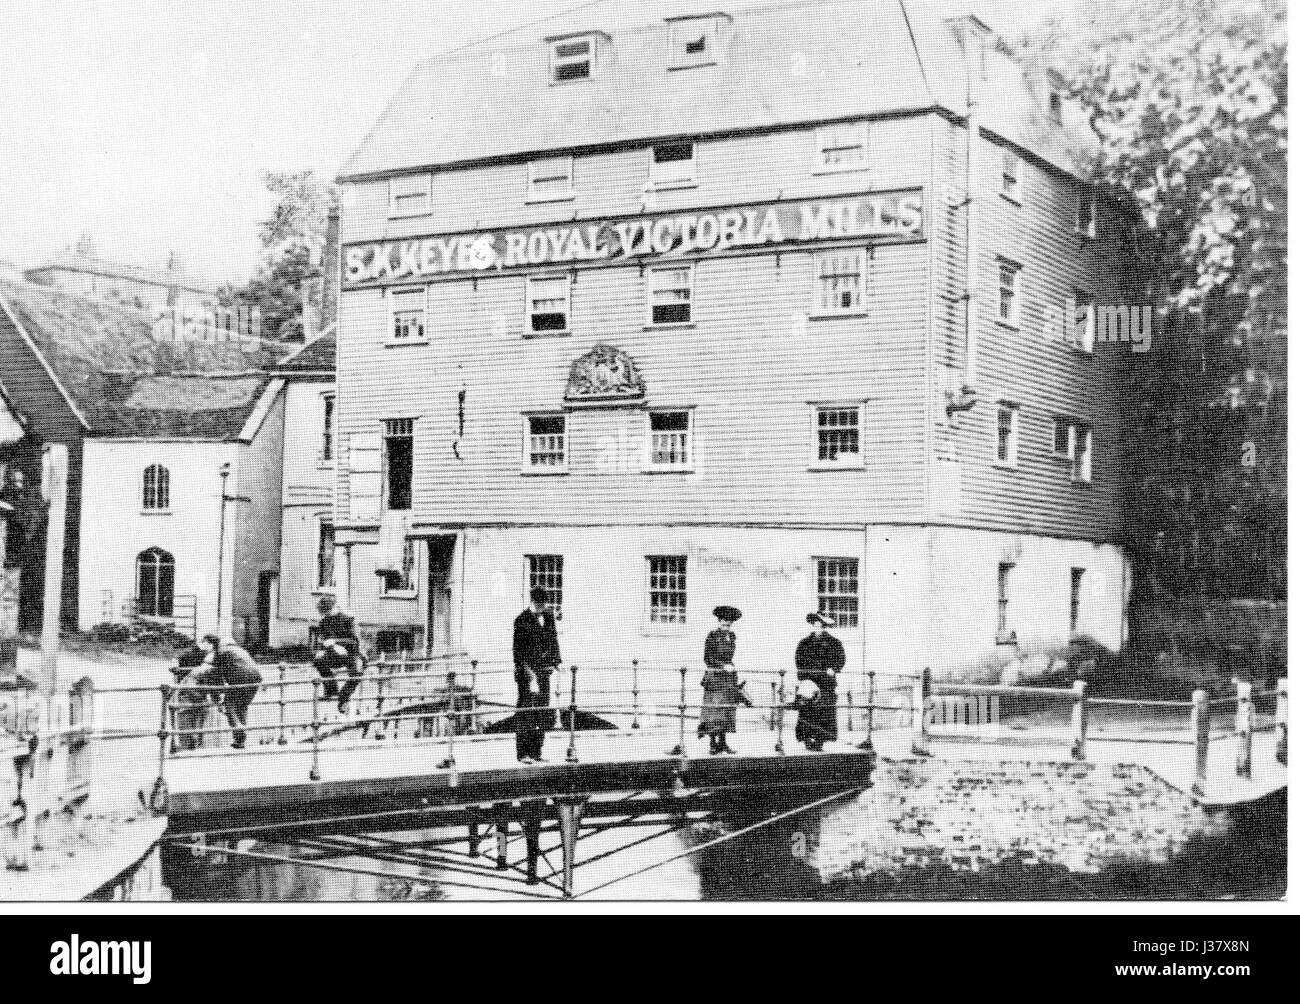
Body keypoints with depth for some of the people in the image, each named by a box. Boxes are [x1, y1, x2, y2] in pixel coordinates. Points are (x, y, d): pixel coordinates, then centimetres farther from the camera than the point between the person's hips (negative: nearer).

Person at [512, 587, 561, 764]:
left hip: (543, 671, 7)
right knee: (525, 713, -4)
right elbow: (519, 648, -12)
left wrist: (556, 662, 8)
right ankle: (523, 753, 1)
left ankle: (535, 753, 16)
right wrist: (526, 670, -19)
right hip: (527, 672, -7)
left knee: (543, 715, 8)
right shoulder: (522, 620, -8)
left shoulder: (549, 617, 12)